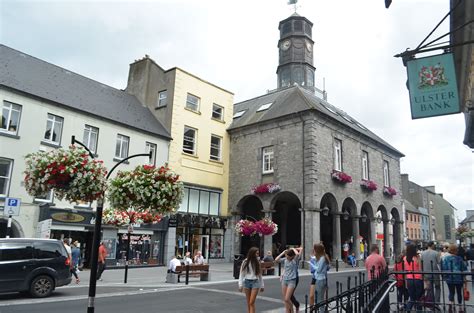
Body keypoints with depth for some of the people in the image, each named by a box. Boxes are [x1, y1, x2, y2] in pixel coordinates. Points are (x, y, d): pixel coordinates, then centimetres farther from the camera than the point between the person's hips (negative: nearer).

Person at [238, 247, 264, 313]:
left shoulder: (257, 262, 3)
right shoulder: (245, 262, -3)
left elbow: (260, 274, 9)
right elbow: (241, 274, -1)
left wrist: (262, 285, 11)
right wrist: (240, 285, -6)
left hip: (255, 283, 0)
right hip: (247, 282, 0)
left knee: (252, 302, -8)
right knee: (248, 303, 10)